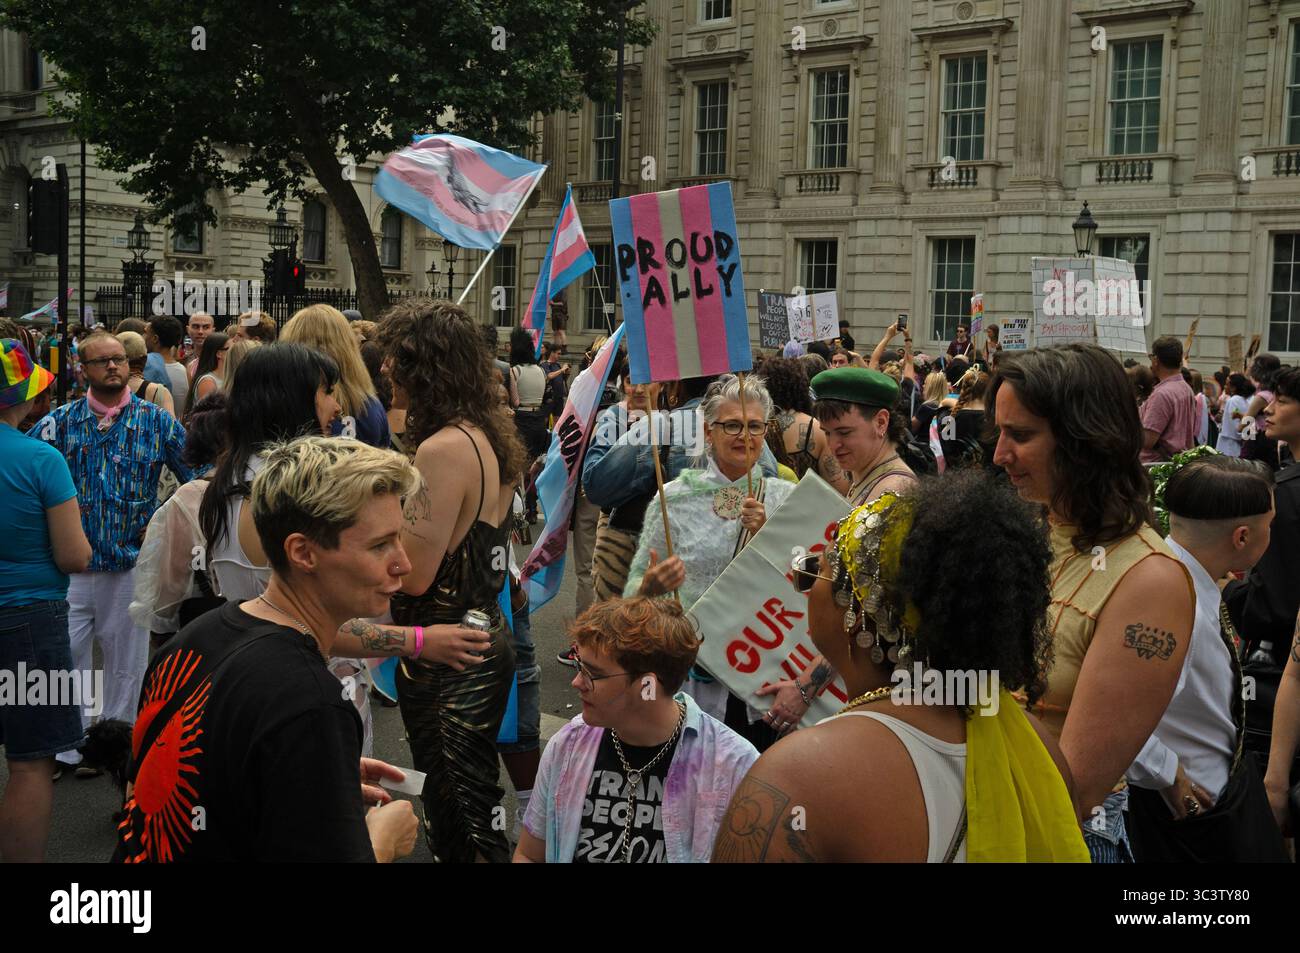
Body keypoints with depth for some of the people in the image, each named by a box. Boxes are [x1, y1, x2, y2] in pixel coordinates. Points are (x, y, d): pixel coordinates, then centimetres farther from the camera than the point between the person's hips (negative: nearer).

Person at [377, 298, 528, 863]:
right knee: (475, 810, 20)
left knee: (457, 822, 2)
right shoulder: (491, 436, 7)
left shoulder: (444, 449, -21)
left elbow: (413, 575, -21)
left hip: (446, 664, -10)